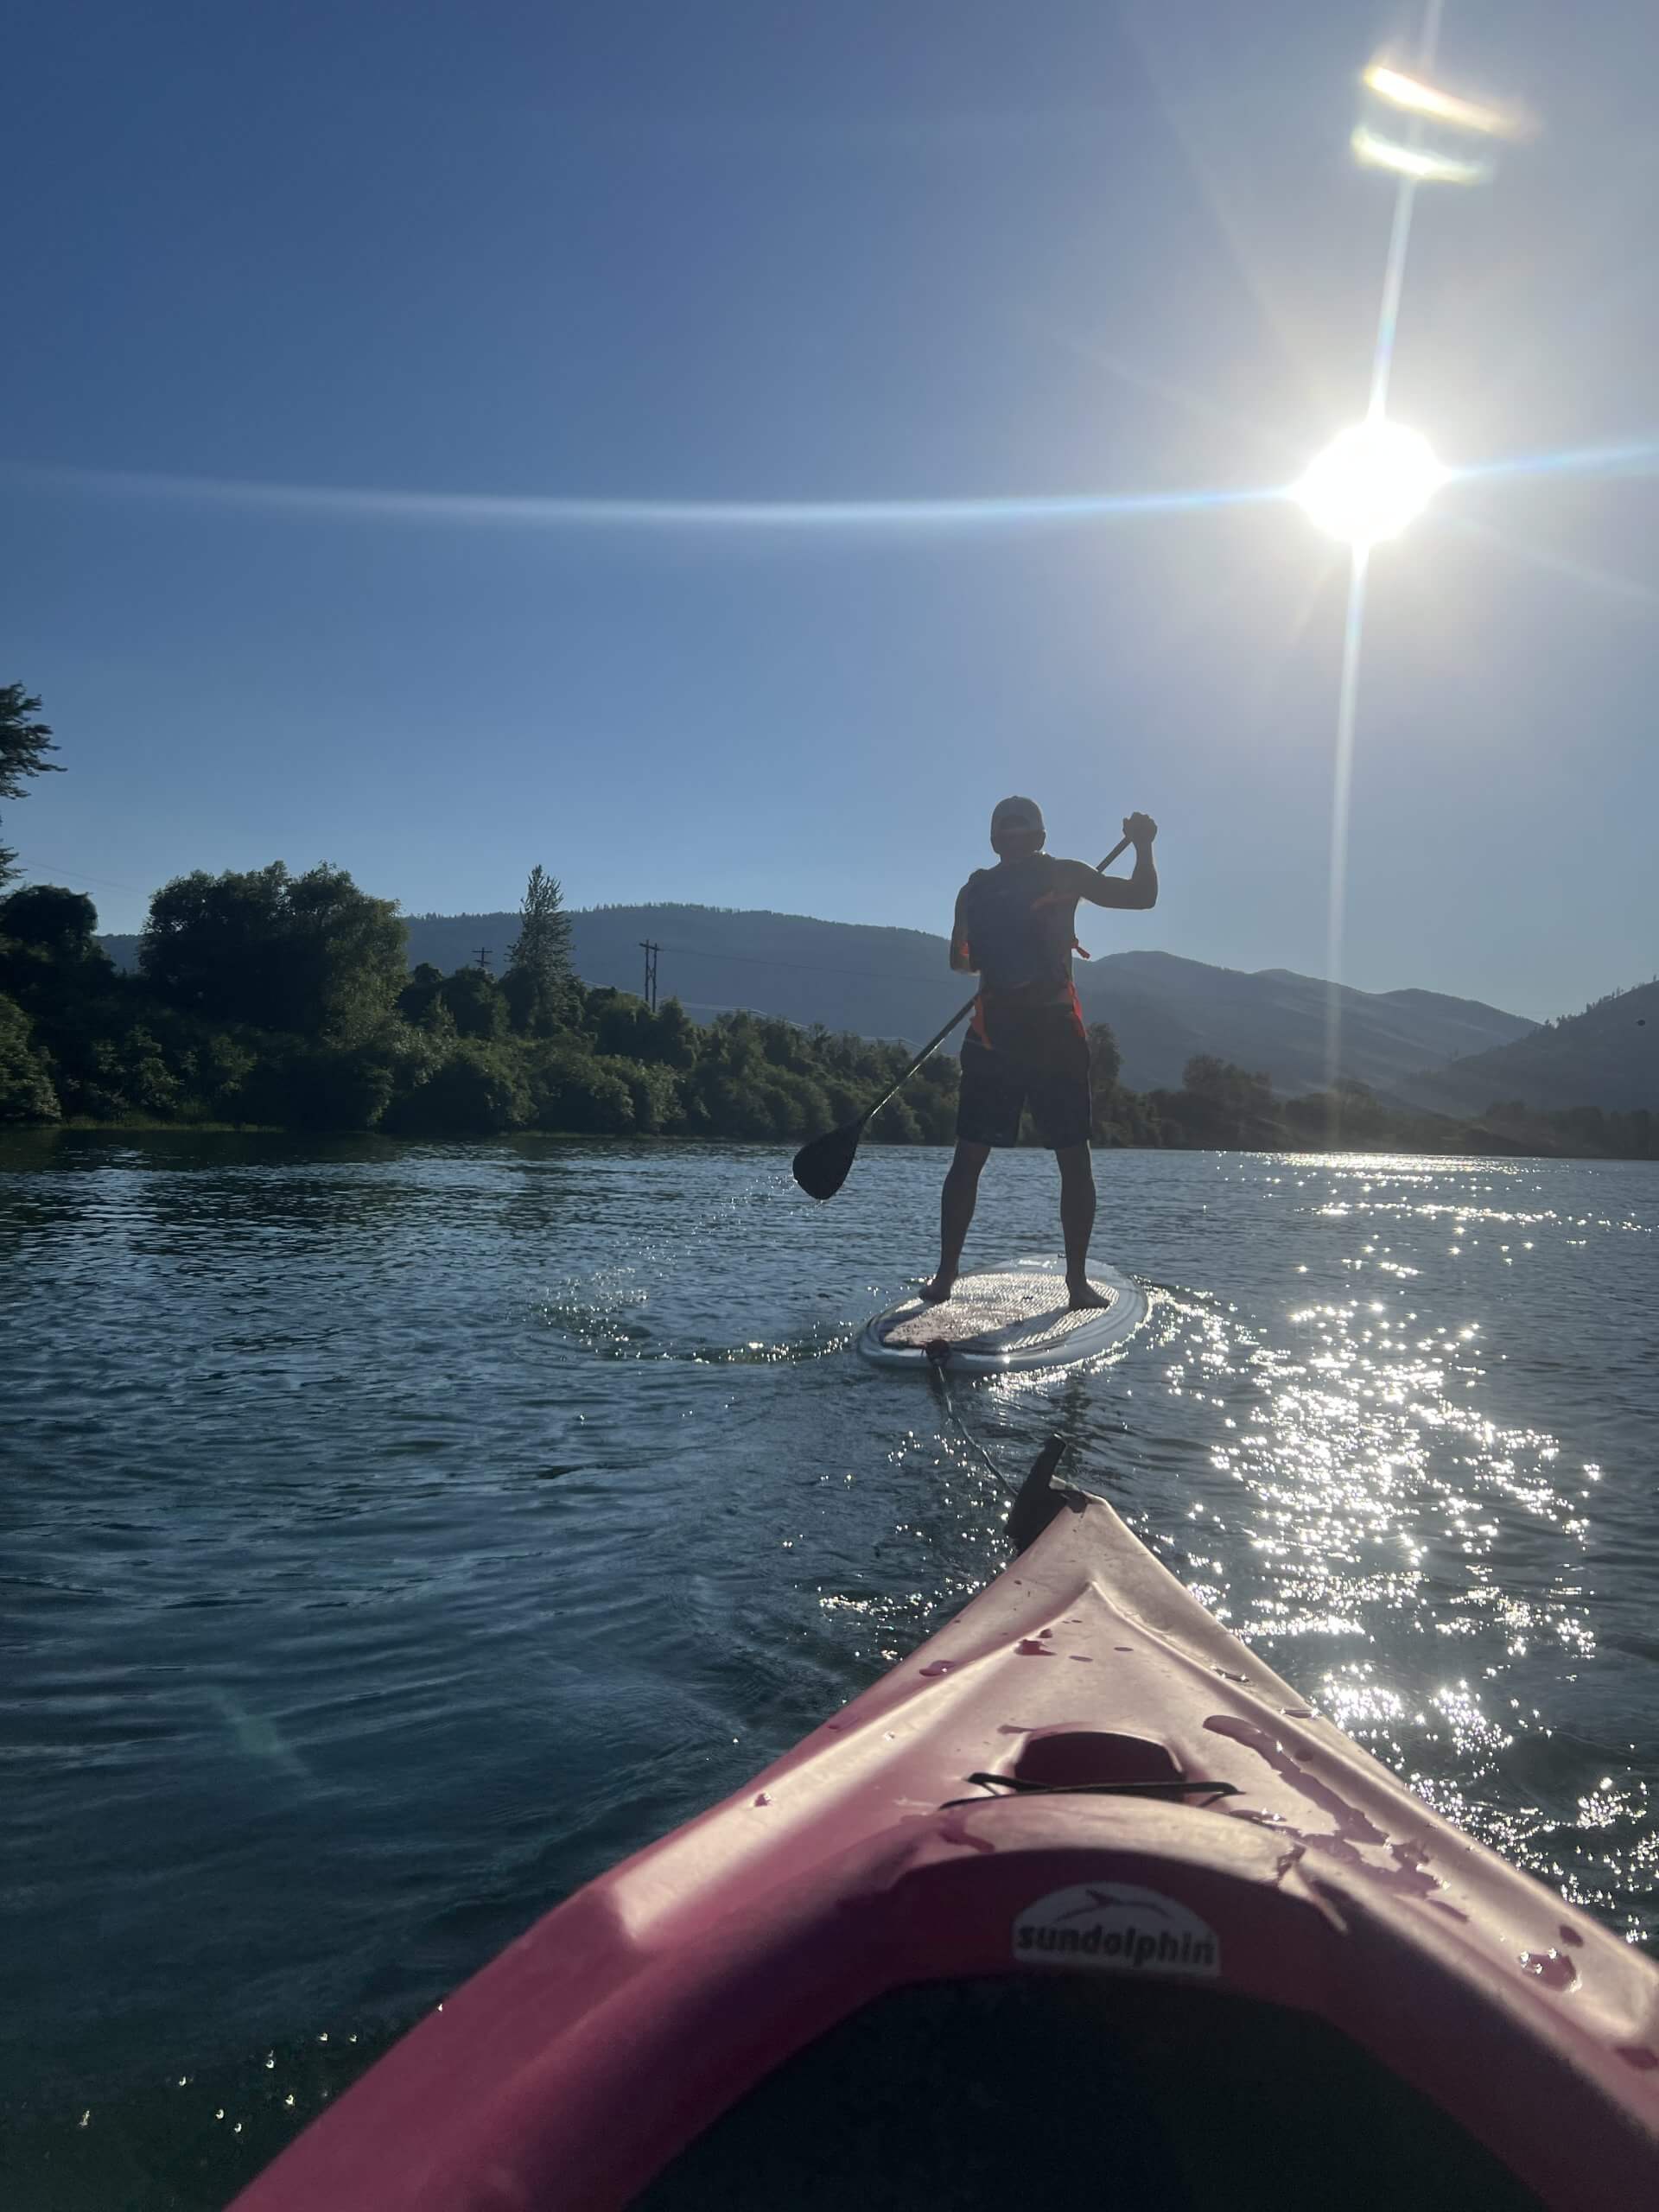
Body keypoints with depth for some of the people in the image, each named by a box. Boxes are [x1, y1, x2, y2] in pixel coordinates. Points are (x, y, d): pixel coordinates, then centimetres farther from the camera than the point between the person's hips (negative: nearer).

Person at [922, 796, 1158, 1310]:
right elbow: (1143, 896, 4)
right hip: (1056, 1032, -2)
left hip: (992, 1033, 2)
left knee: (968, 1158, 8)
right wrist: (1143, 845, 20)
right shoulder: (1065, 875, 0)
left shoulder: (974, 890, 7)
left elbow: (959, 960, 16)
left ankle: (945, 1277, 6)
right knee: (1074, 1161, 6)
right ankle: (1077, 1280, 4)